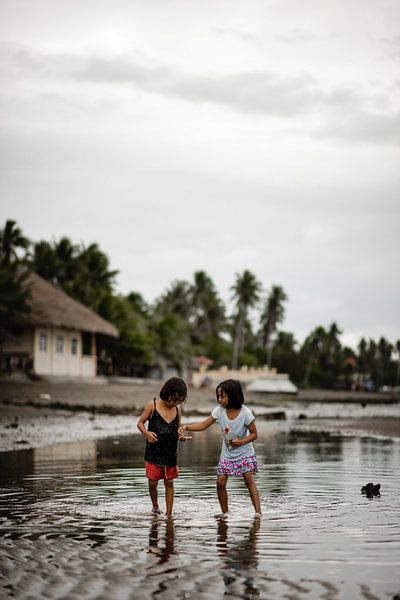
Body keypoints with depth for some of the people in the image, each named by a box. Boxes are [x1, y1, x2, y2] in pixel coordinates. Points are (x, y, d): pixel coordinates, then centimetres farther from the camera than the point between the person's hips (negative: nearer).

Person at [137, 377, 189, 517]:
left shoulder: (177, 409, 2)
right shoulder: (152, 405, -7)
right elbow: (140, 423, -1)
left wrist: (181, 436, -9)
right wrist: (147, 433, -20)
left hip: (170, 453, 3)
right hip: (153, 453, -3)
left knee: (169, 483, 6)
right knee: (152, 483, 2)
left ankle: (169, 514, 13)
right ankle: (155, 507, 29)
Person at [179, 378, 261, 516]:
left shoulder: (245, 413, -18)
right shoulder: (219, 411, -9)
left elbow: (254, 434, -10)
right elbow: (203, 425, -5)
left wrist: (241, 441, -26)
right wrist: (186, 427, -19)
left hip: (244, 453, -4)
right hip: (227, 454, 4)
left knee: (249, 479, -17)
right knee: (220, 482, -6)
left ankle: (258, 512, -16)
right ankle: (225, 513, 9)